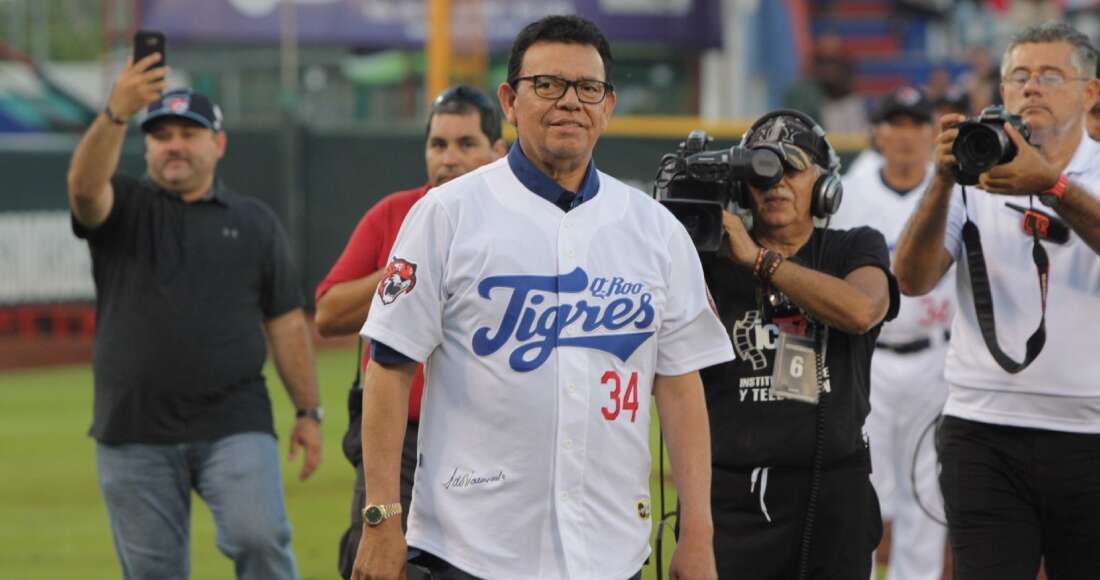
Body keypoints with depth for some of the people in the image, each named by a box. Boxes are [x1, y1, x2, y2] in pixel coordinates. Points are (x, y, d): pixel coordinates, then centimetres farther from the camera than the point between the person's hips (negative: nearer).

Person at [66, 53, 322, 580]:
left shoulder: (254, 222, 12)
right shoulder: (124, 208, 6)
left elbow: (286, 323, 11)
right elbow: (84, 185, -18)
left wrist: (308, 411, 4)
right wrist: (117, 113, -35)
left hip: (234, 425, 0)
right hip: (134, 436, 0)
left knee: (260, 537, -19)